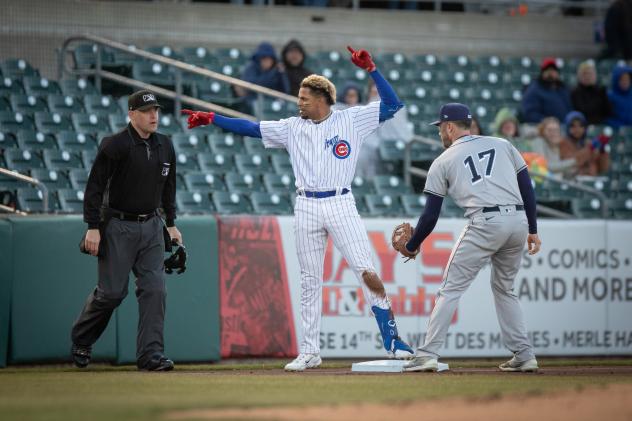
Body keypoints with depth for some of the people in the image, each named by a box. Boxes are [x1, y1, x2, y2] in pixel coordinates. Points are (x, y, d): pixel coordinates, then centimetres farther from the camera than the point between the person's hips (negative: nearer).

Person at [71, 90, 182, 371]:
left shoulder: (165, 146, 8)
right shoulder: (115, 145, -12)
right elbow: (95, 186, -12)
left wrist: (171, 224, 18)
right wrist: (93, 227, -16)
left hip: (151, 226, 5)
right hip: (119, 226, -5)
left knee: (154, 289, -5)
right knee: (112, 291, -4)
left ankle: (151, 354, -4)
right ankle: (81, 341, 20)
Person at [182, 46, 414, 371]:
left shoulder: (351, 120, 2)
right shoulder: (293, 127, 10)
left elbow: (392, 104, -3)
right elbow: (251, 128, 8)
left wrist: (371, 69, -12)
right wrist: (210, 119, 1)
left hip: (341, 205, -3)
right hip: (306, 208, 3)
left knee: (367, 272, -12)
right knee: (310, 281, 7)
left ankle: (391, 340, -8)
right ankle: (310, 352, 13)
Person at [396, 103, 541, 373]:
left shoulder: (443, 161, 12)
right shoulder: (502, 145, 21)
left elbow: (431, 215, 10)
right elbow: (527, 189, 15)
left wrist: (411, 247, 22)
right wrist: (532, 230, 18)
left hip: (485, 224, -5)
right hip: (518, 221, 5)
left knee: (450, 289, 2)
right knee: (505, 289, 22)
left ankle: (427, 355, -6)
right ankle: (524, 355, 15)